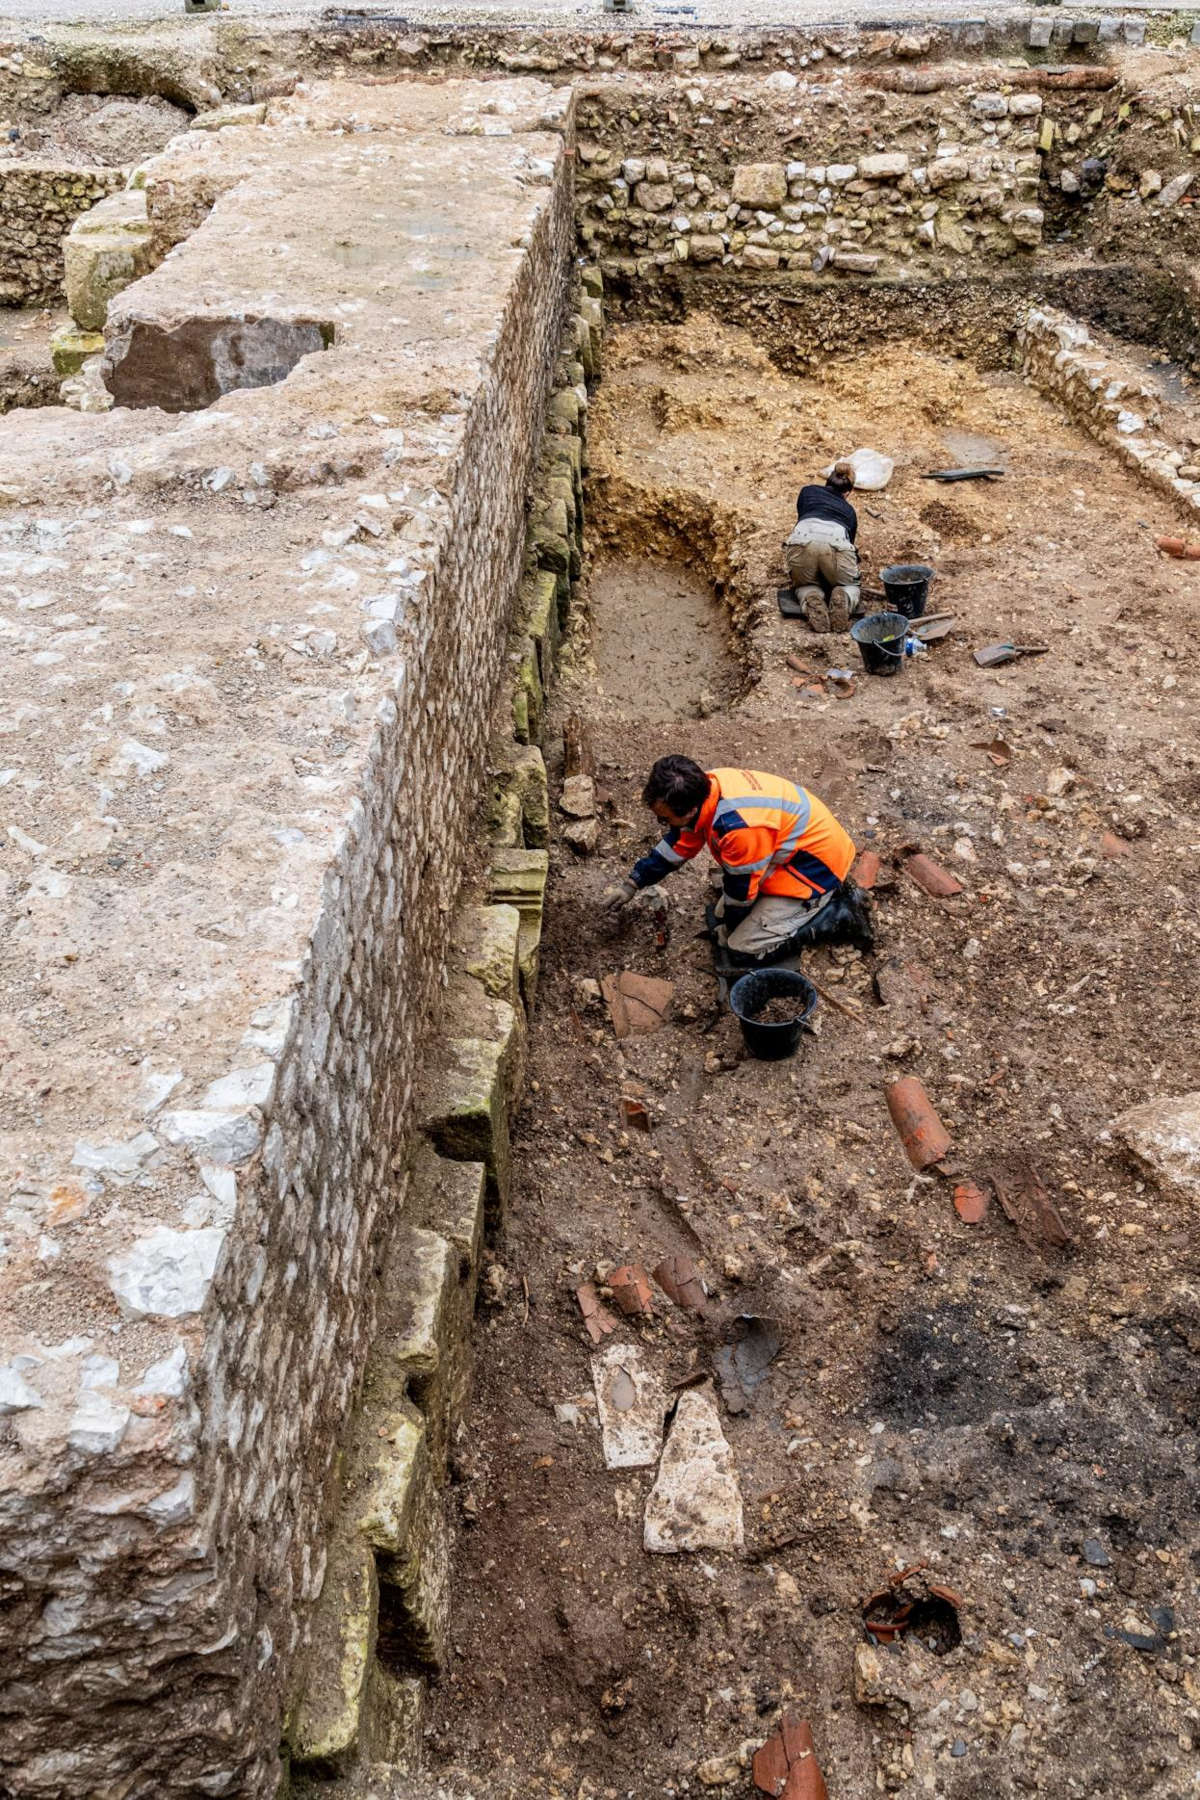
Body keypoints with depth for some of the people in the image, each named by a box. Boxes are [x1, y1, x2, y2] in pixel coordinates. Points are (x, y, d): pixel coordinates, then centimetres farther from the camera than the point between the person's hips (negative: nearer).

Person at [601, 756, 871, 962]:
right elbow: (678, 843, 7)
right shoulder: (705, 787, -12)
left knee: (745, 949, -10)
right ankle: (829, 893, 17)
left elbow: (741, 890, -20)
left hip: (816, 865, -9)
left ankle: (841, 915, -1)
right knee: (724, 913, 15)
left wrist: (730, 929, 0)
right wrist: (632, 884, 10)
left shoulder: (738, 827, -38)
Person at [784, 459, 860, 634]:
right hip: (837, 542, 1)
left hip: (802, 542, 0)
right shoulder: (849, 510, 34)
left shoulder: (808, 491, 31)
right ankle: (842, 599, -6)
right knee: (850, 586, 29)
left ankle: (811, 600, -6)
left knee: (805, 585, 29)